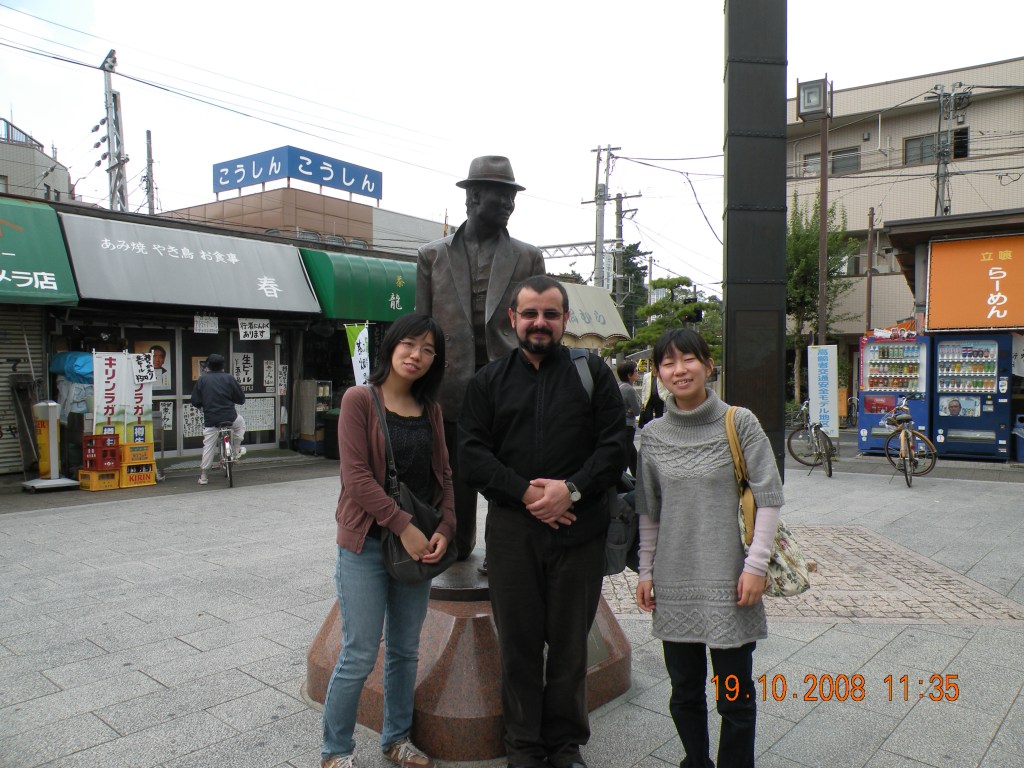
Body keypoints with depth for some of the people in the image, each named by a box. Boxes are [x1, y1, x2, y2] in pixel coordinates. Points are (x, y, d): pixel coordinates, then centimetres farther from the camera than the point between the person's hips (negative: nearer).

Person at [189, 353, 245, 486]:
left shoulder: (202, 379, 2)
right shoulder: (229, 378, -1)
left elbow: (195, 401, 3)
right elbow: (241, 399, 2)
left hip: (210, 419, 1)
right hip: (229, 417, -1)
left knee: (208, 446, 10)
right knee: (241, 423, 32)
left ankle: (203, 476, 11)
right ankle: (236, 450, 32)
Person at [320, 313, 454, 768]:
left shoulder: (430, 409, 8)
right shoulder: (360, 399, -8)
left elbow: (443, 475, 9)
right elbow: (356, 475, -15)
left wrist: (444, 530, -6)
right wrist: (404, 527, -17)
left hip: (419, 545, 5)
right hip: (367, 544, -5)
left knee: (405, 650, 15)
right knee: (360, 656, 2)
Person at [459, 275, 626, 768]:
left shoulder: (593, 374, 7)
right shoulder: (489, 381, 9)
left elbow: (615, 444, 0)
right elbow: (472, 453, 0)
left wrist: (572, 489, -14)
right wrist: (526, 493, -12)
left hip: (579, 530, 0)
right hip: (511, 531, 1)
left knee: (571, 642, 9)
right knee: (518, 643, 9)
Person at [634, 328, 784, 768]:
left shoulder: (739, 422, -6)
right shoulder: (653, 435, 3)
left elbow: (769, 496, -6)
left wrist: (756, 564, -11)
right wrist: (646, 571, 9)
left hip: (727, 580, -3)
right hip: (674, 583, 3)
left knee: (735, 697, 6)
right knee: (684, 691, 15)